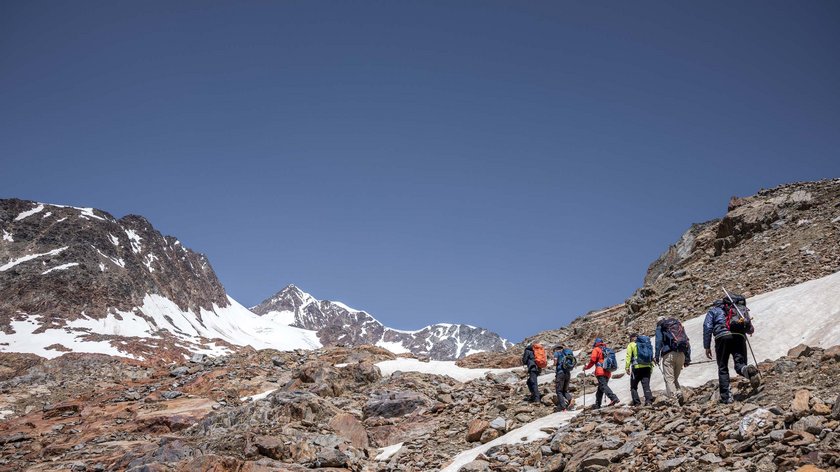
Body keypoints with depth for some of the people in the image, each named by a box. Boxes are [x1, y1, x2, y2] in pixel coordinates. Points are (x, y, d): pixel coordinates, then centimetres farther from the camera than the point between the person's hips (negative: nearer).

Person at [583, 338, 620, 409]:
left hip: (600, 372, -8)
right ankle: (597, 404, 14)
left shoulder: (596, 349, 5)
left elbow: (593, 360, -5)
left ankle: (614, 398, -39)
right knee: (600, 389, 13)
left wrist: (587, 367, 8)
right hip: (608, 372, 8)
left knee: (603, 386, -20)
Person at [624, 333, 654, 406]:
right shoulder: (647, 344, 20)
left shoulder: (631, 345, 7)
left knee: (633, 386, 6)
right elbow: (651, 357, 16)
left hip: (637, 367, -4)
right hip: (647, 367, 4)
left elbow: (628, 356, -3)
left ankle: (636, 402, -5)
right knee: (646, 385, 2)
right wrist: (651, 367, 17)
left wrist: (627, 367, -5)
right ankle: (649, 400, -16)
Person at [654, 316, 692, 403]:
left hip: (669, 354, -5)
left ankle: (674, 398, -22)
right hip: (681, 354, 5)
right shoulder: (680, 325, 27)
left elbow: (658, 341, -2)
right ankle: (679, 393, -9)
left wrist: (656, 357, -5)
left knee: (669, 379, -7)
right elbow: (687, 341, 21)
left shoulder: (660, 327, 13)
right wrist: (687, 359, 18)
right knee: (675, 378, 15)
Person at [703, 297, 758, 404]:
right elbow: (751, 330, 27)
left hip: (722, 336, -2)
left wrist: (707, 347, 7)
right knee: (740, 364, -3)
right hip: (739, 336, 2)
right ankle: (748, 370, -40)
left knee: (722, 368, 6)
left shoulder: (713, 310, 26)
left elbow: (707, 327, 8)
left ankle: (726, 396, -4)